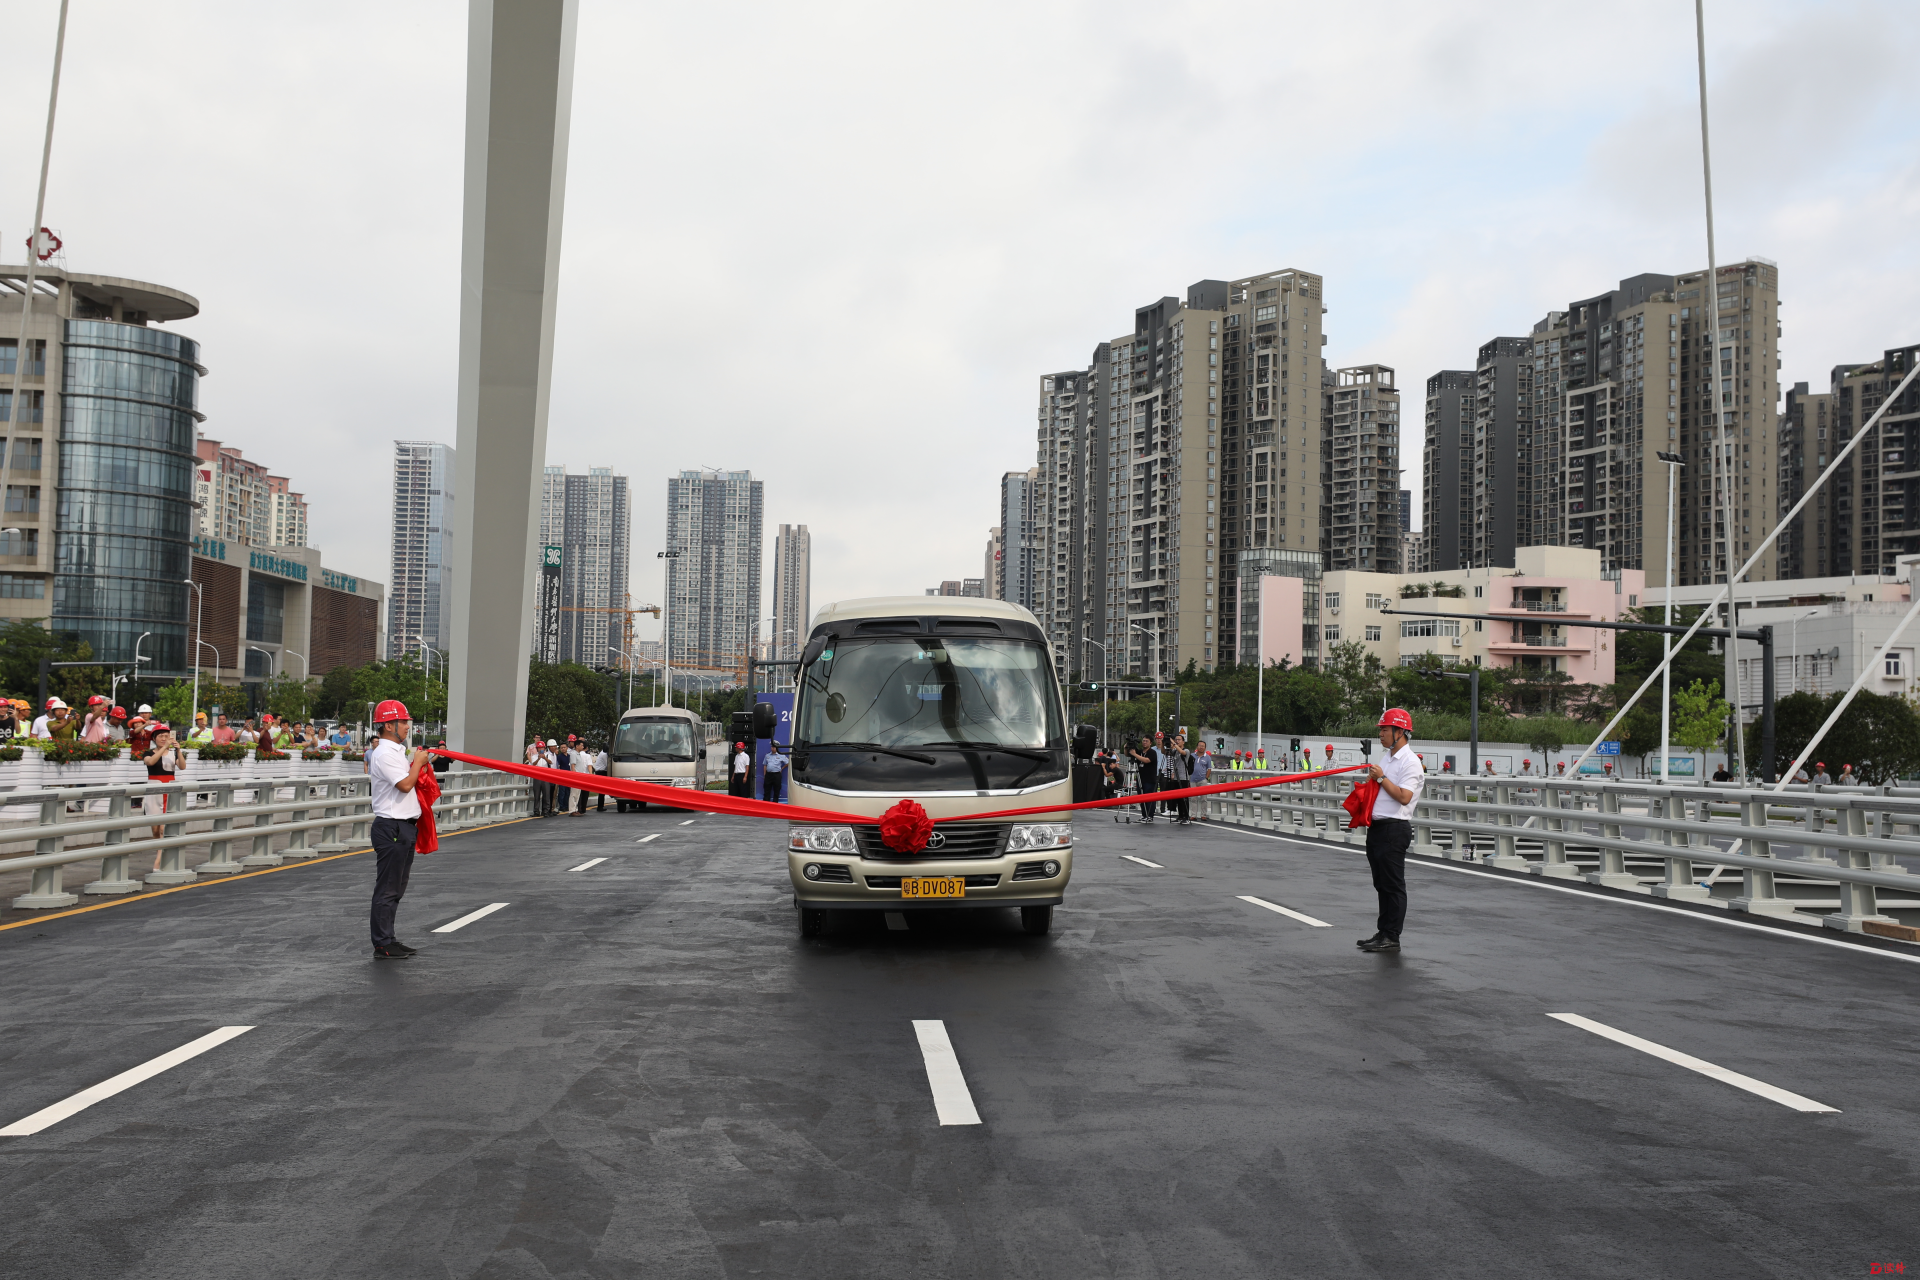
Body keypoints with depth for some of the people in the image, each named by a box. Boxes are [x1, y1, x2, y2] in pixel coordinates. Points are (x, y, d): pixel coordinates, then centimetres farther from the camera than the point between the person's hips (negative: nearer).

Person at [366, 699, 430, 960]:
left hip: (404, 827, 10)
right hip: (391, 828, -10)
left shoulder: (397, 751, 16)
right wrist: (418, 762, -9)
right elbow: (405, 784, -23)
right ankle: (382, 945, 0)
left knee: (396, 888, 15)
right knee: (387, 889, -5)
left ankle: (388, 939, 23)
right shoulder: (384, 754, -15)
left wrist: (418, 762, 9)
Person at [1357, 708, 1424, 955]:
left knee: (1393, 884, -5)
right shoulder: (1387, 759, 17)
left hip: (1395, 829, -9)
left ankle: (1391, 937, -2)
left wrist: (1381, 778, -16)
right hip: (1377, 828, 9)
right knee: (1382, 884, 12)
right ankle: (1383, 933, 18)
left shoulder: (1410, 762, -12)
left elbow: (1404, 796, -22)